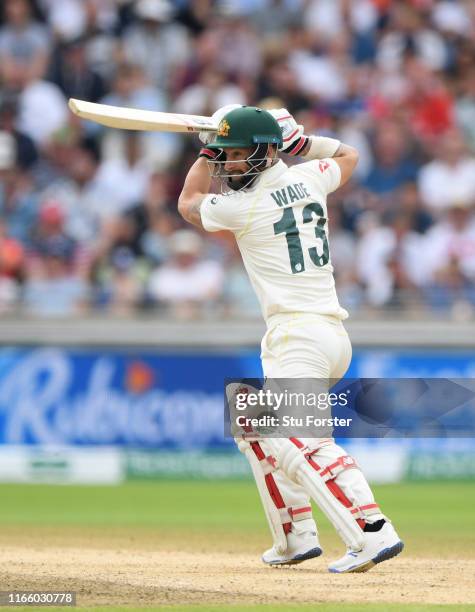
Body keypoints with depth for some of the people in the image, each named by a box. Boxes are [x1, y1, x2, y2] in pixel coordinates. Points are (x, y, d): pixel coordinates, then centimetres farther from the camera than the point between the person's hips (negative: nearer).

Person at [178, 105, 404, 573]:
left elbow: (188, 203, 15)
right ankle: (296, 539, 20)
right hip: (332, 335, 10)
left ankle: (372, 533, -37)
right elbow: (347, 156, 37)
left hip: (298, 336, -10)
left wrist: (206, 152, 23)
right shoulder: (306, 178, 12)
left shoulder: (242, 206, -7)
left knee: (302, 441, -24)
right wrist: (297, 138, 27)